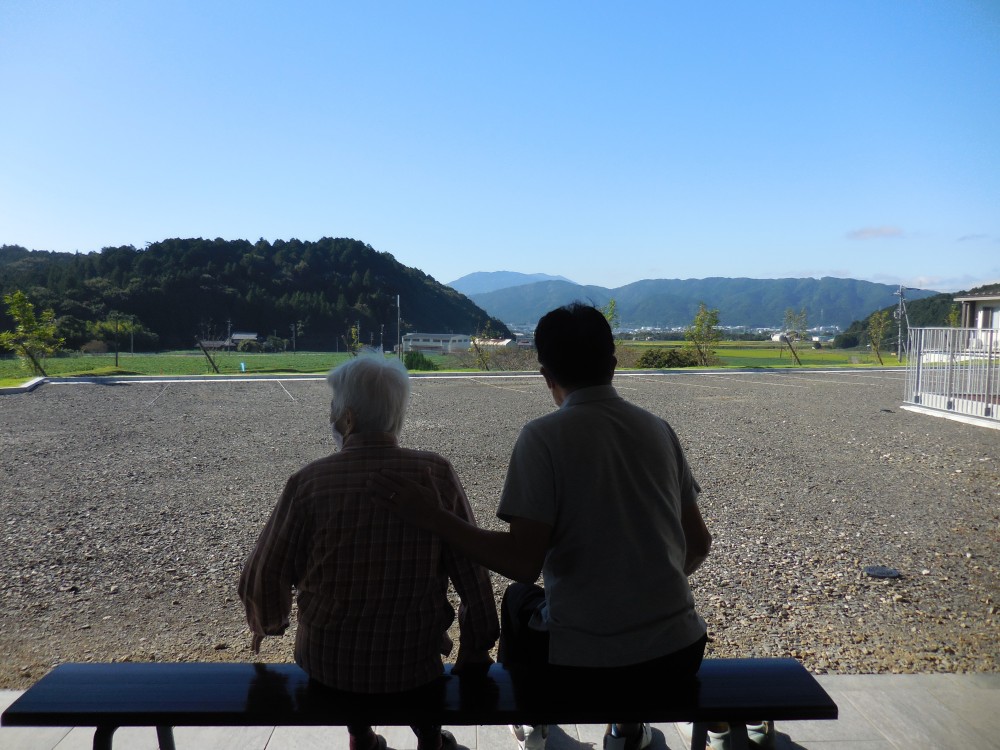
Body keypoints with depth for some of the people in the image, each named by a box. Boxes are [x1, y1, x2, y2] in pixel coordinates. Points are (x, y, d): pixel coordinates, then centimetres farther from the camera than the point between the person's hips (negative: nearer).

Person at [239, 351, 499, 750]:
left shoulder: (308, 482, -17)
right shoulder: (436, 473, -15)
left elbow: (263, 578, -8)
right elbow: (472, 572, -10)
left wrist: (266, 624, 14)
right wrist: (476, 649, 7)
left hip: (329, 665, 0)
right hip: (416, 666, 0)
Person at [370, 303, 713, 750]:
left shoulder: (543, 436, -13)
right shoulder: (658, 429, 2)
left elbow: (523, 563, -18)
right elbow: (699, 546, 7)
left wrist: (432, 518, -12)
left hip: (582, 663, -3)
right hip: (679, 654, 4)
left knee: (519, 598, 29)